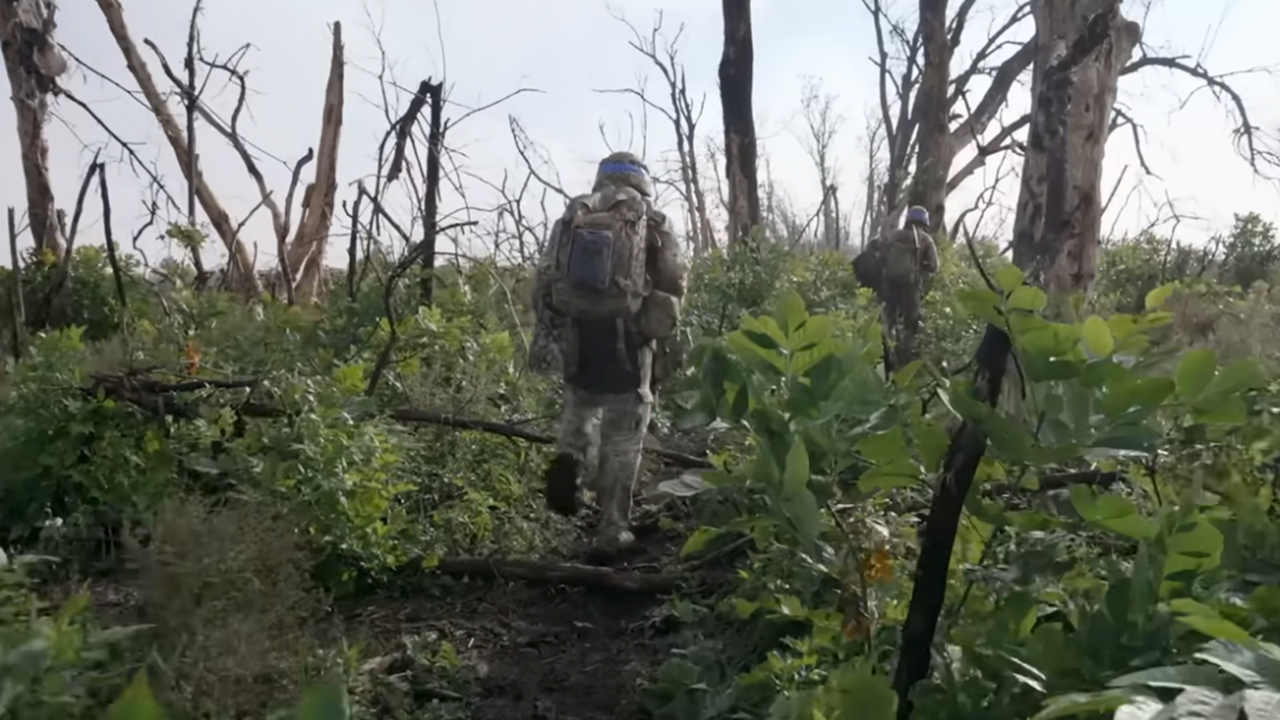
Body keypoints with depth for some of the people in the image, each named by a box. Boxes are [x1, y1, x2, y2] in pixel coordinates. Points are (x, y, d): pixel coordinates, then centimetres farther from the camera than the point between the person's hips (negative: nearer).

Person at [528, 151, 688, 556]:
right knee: (623, 432, 5)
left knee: (581, 402, 27)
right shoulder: (649, 220, 5)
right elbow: (673, 281, -1)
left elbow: (544, 281, 9)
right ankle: (612, 527, 7)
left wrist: (547, 333, 15)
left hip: (575, 334, 3)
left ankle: (569, 459, -1)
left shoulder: (571, 217, 12)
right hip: (626, 336, -3)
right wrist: (662, 331, 10)